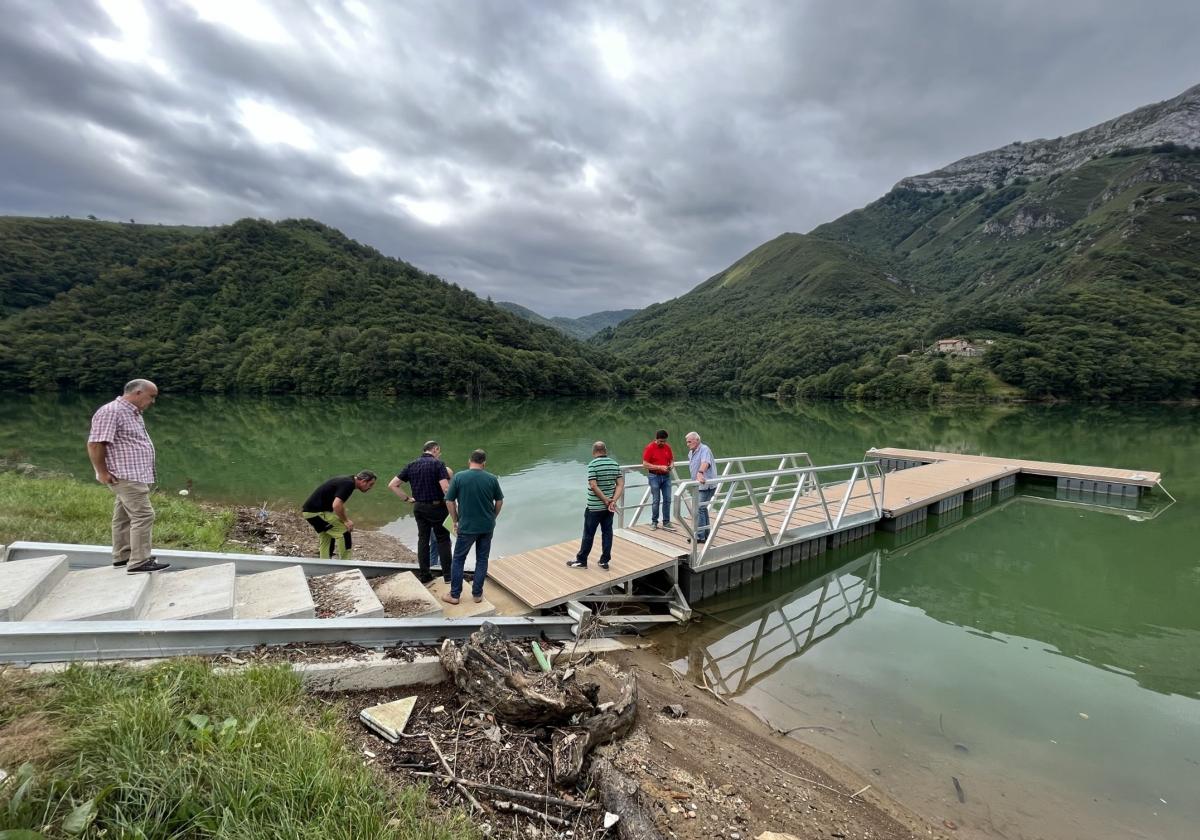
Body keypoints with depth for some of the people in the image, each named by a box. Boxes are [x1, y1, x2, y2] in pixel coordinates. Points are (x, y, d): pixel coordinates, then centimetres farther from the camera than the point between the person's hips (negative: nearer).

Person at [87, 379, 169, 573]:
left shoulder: (133, 413, 15)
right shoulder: (111, 412, -16)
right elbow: (95, 444, -20)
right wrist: (103, 473, -18)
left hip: (134, 475, 11)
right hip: (125, 476, -11)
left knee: (124, 516, 17)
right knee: (143, 516, -12)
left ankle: (122, 557, 26)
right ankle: (139, 562, -8)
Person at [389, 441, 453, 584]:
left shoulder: (411, 465, 5)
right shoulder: (438, 464, -13)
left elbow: (392, 485, 5)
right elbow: (446, 489, -23)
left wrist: (407, 498, 7)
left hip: (418, 507, 5)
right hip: (436, 507, -5)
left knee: (423, 539, 14)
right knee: (443, 539, 7)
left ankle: (424, 575, 19)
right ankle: (447, 574, 10)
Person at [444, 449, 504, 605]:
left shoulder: (458, 477, -9)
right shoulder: (492, 478, -5)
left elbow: (449, 501, -5)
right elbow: (499, 501, 3)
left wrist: (455, 521, 7)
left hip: (466, 526, -2)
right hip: (487, 526, 2)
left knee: (458, 559, 13)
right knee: (482, 559, 13)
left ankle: (454, 595, 19)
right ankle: (477, 594, 19)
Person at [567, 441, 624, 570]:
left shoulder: (592, 464, -15)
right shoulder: (615, 464, 2)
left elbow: (593, 486, -20)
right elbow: (621, 484, -2)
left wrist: (606, 501, -14)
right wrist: (613, 501, -9)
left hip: (594, 507, -5)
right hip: (609, 506, 5)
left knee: (588, 534, 6)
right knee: (607, 533, 12)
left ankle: (581, 560, 18)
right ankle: (604, 561, 18)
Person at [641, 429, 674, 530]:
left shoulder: (667, 447, 4)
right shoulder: (649, 448, -10)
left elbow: (672, 459, 16)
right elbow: (645, 464, -13)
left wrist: (671, 465, -8)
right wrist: (660, 467, -19)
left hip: (666, 476, 4)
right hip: (654, 476, -4)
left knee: (667, 499, 3)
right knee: (655, 500, 2)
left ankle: (666, 523, 10)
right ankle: (654, 522, 15)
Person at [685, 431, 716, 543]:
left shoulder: (704, 449, -17)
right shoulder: (690, 453, 12)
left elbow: (705, 463, -37)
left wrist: (700, 473, -54)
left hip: (706, 485, -10)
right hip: (698, 486, 10)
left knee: (699, 509, -11)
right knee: (703, 508, 15)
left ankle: (700, 536, -6)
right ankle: (706, 534, 25)